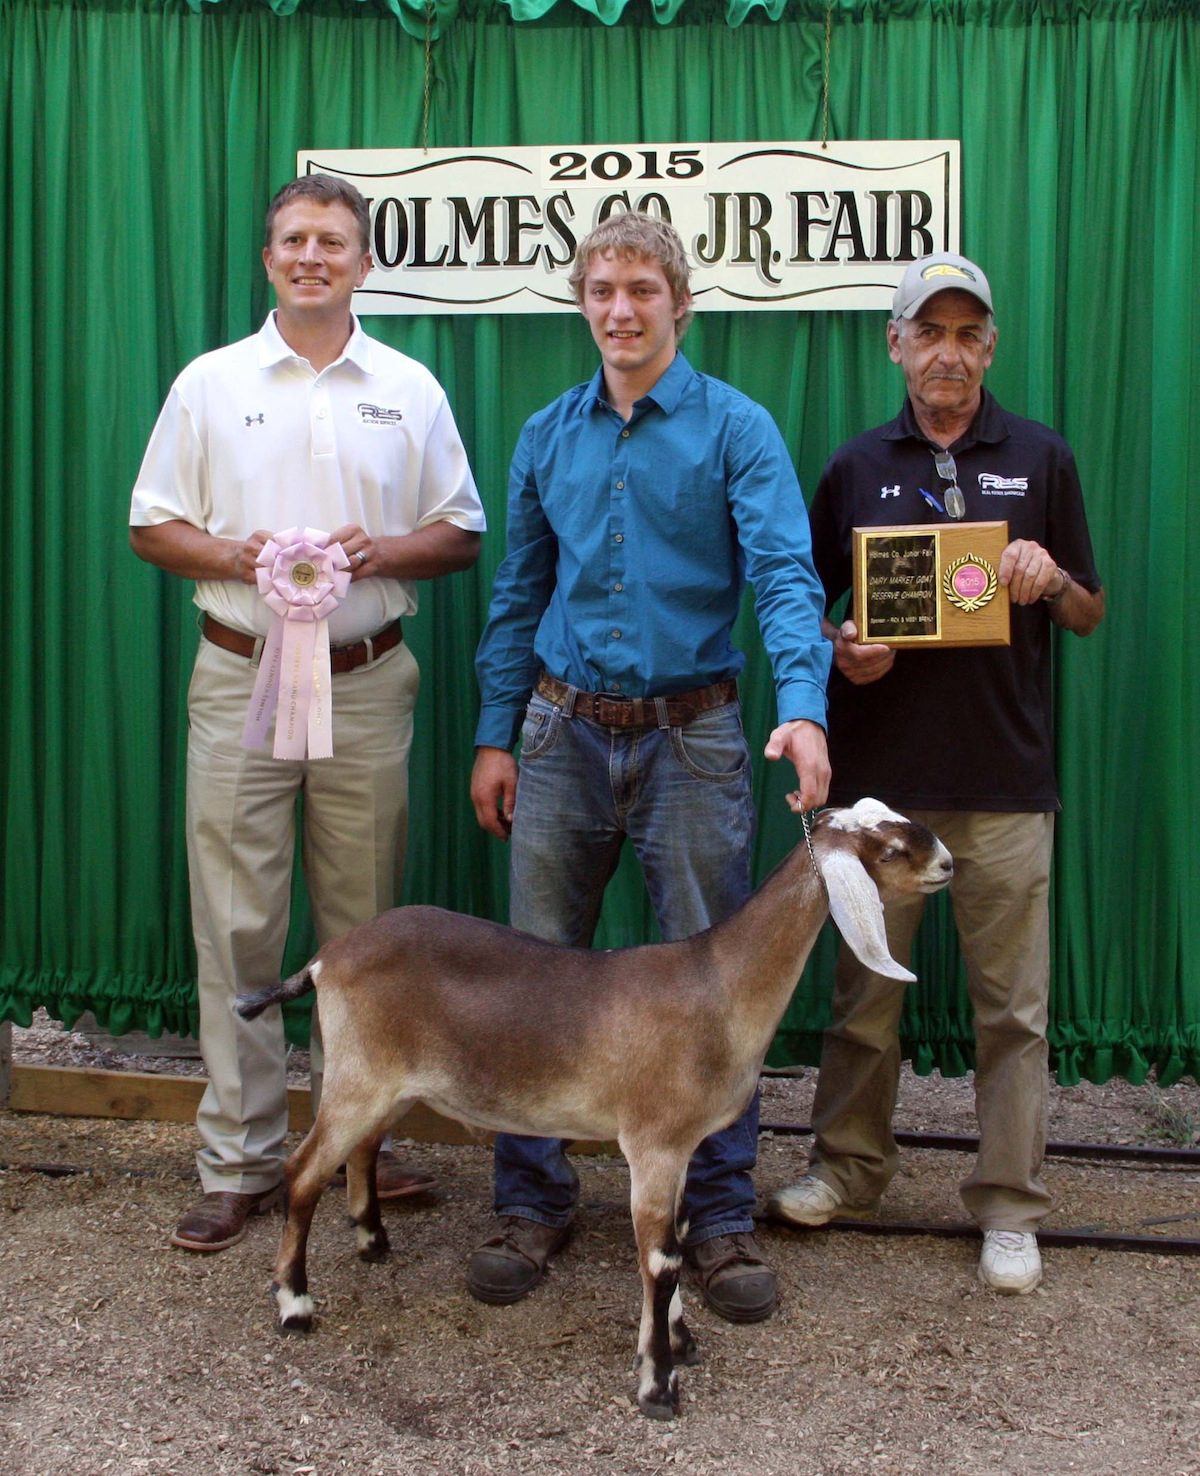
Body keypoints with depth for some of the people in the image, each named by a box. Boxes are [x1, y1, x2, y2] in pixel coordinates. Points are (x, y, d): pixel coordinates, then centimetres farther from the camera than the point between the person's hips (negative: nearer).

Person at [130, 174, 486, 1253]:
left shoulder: (409, 391, 8)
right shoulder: (210, 384, 7)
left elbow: (462, 533, 9)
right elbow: (152, 525, 7)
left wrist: (385, 551, -11)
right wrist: (233, 555, -12)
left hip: (366, 685, 1)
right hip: (240, 679, -1)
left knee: (365, 928, 8)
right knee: (237, 928, 0)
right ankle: (239, 1161, 10)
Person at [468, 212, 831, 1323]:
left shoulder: (736, 429, -3)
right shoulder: (548, 437, 9)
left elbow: (783, 575, -14)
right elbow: (518, 597, 14)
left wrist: (804, 707, -31)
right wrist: (494, 739, 9)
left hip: (691, 736, -3)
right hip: (564, 733, 3)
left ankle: (720, 1219, 18)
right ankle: (531, 1203, 22)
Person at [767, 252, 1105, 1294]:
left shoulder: (1041, 459, 7)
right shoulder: (858, 467, 9)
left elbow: (1089, 616, 10)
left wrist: (1052, 580, -11)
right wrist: (839, 651, -8)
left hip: (1006, 778, -1)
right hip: (881, 769, 1)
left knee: (1012, 1004, 3)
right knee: (865, 989, 10)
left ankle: (1009, 1208, 15)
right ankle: (851, 1165, 27)